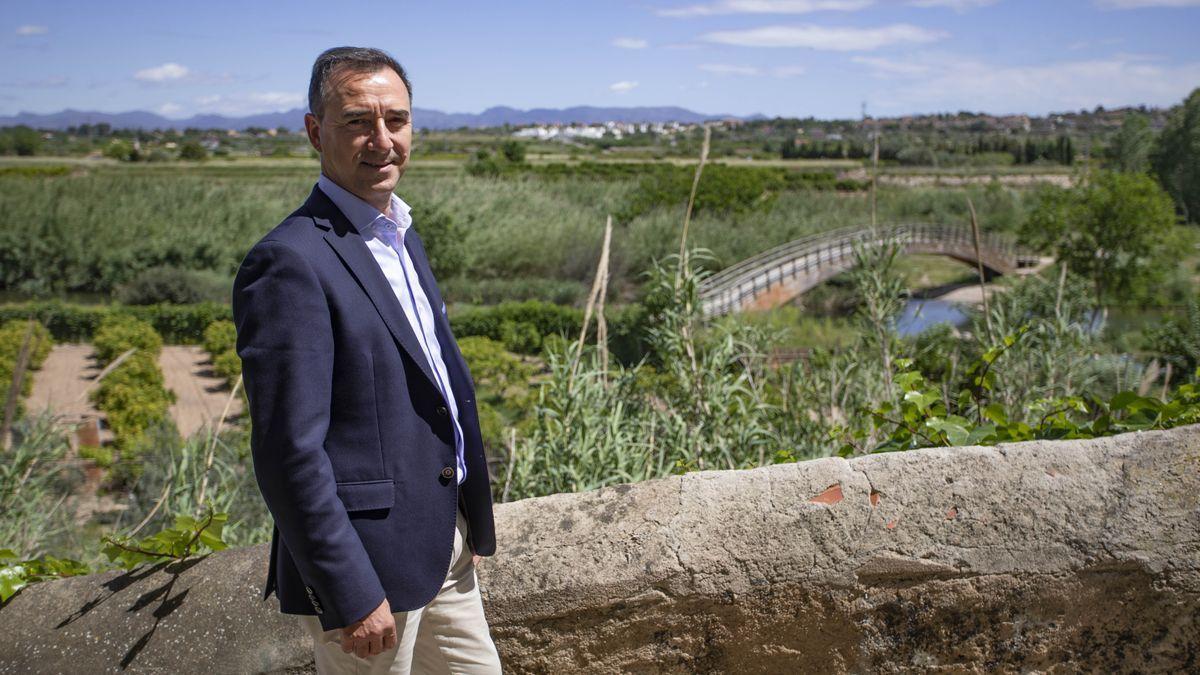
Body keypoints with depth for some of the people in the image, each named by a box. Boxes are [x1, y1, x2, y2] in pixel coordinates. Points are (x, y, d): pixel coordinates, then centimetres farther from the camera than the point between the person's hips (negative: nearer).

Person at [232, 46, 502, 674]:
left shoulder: (399, 235, 10)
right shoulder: (290, 262, -20)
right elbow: (289, 453, -23)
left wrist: (468, 524, 17)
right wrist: (351, 596, -21)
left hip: (441, 544, 9)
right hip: (368, 559, -9)